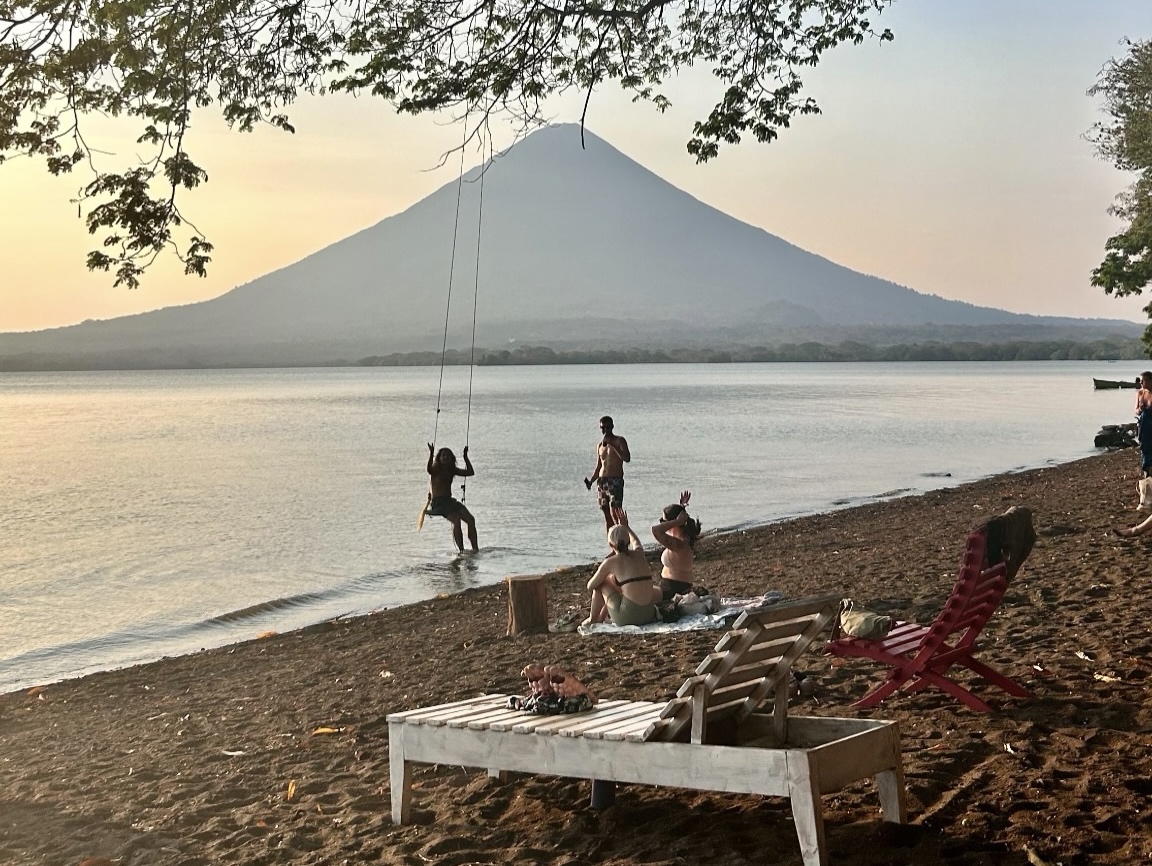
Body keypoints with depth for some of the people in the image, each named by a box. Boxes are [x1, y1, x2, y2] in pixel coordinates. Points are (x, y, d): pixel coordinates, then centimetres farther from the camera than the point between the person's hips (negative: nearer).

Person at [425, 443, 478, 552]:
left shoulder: (452, 470, 14)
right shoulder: (436, 469, -5)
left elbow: (470, 472, 14)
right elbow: (429, 469, -30)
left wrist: (465, 457, 8)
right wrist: (431, 455, -43)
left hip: (450, 500, 7)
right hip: (438, 502, -7)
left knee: (471, 519, -10)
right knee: (456, 520, -29)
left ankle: (475, 549, -7)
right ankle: (461, 550, -28)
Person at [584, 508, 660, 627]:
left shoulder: (610, 562, -8)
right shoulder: (639, 554, 6)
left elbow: (590, 586, 7)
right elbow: (636, 542, 34)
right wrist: (626, 527, 45)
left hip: (629, 617, -5)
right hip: (649, 615, 5)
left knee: (602, 583, 15)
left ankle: (592, 619, 30)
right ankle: (601, 617, 46)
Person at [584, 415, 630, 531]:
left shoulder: (619, 441, 1)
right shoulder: (600, 445, 17)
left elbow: (627, 458, -15)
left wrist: (612, 445, -21)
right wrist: (590, 480, 4)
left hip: (616, 481, -5)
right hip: (602, 481, 5)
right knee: (607, 515, 5)